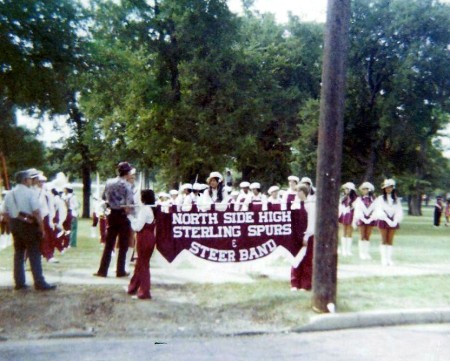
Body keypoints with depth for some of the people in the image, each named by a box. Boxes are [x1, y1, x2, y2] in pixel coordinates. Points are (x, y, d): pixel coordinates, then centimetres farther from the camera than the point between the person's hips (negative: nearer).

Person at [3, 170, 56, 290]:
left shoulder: (9, 194, 8)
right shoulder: (30, 193, -12)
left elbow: (6, 213, 9)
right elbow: (36, 212, -17)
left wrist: (13, 225, 17)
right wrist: (42, 228, -12)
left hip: (15, 225, 7)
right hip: (29, 225, -6)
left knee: (18, 254, 13)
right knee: (34, 255, -3)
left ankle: (19, 282, 17)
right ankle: (39, 283, -2)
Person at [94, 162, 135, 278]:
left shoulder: (109, 183, 3)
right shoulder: (126, 185, -13)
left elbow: (104, 198, 12)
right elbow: (130, 204, -20)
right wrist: (127, 210, -2)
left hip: (112, 215, 5)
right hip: (123, 216, -5)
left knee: (109, 244, 10)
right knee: (123, 245, 6)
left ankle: (102, 270, 10)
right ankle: (120, 271, 10)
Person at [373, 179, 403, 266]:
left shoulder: (396, 199, 8)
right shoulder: (380, 198, 0)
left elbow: (399, 211, 4)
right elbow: (379, 211, -7)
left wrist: (395, 221, -12)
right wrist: (388, 220, -16)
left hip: (393, 221, 2)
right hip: (383, 220, -2)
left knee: (390, 241, 4)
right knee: (384, 240, 0)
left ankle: (389, 258, 7)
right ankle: (384, 259, 1)